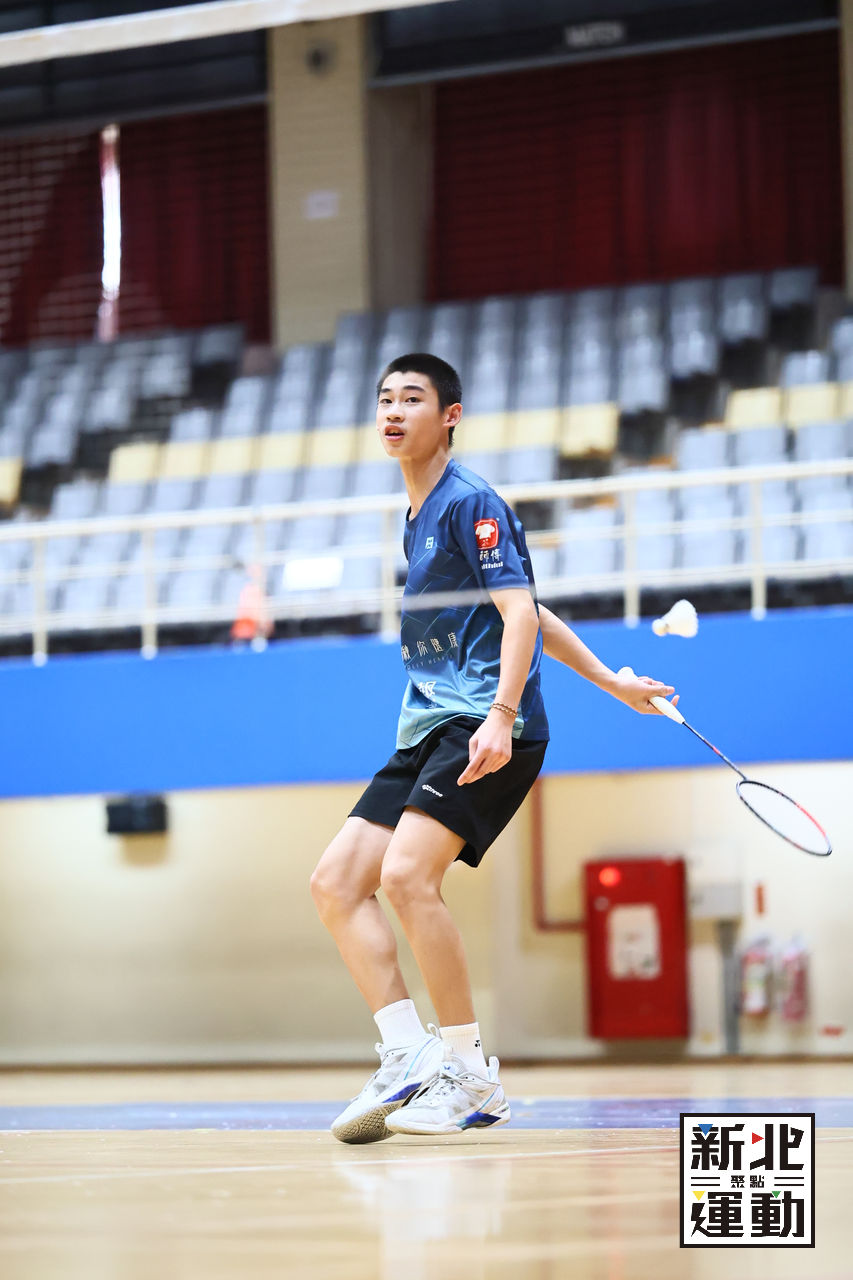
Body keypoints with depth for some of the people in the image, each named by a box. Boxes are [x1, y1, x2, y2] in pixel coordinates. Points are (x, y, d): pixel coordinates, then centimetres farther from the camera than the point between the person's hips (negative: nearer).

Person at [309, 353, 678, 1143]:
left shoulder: (470, 503, -5)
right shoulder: (416, 521, 22)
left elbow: (520, 612, -15)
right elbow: (532, 616, 28)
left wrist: (501, 715, -29)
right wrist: (611, 682, 31)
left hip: (485, 732, -9)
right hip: (428, 730, 9)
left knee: (407, 874, -25)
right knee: (336, 882, -4)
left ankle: (470, 1073, -17)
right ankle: (407, 1061, -7)